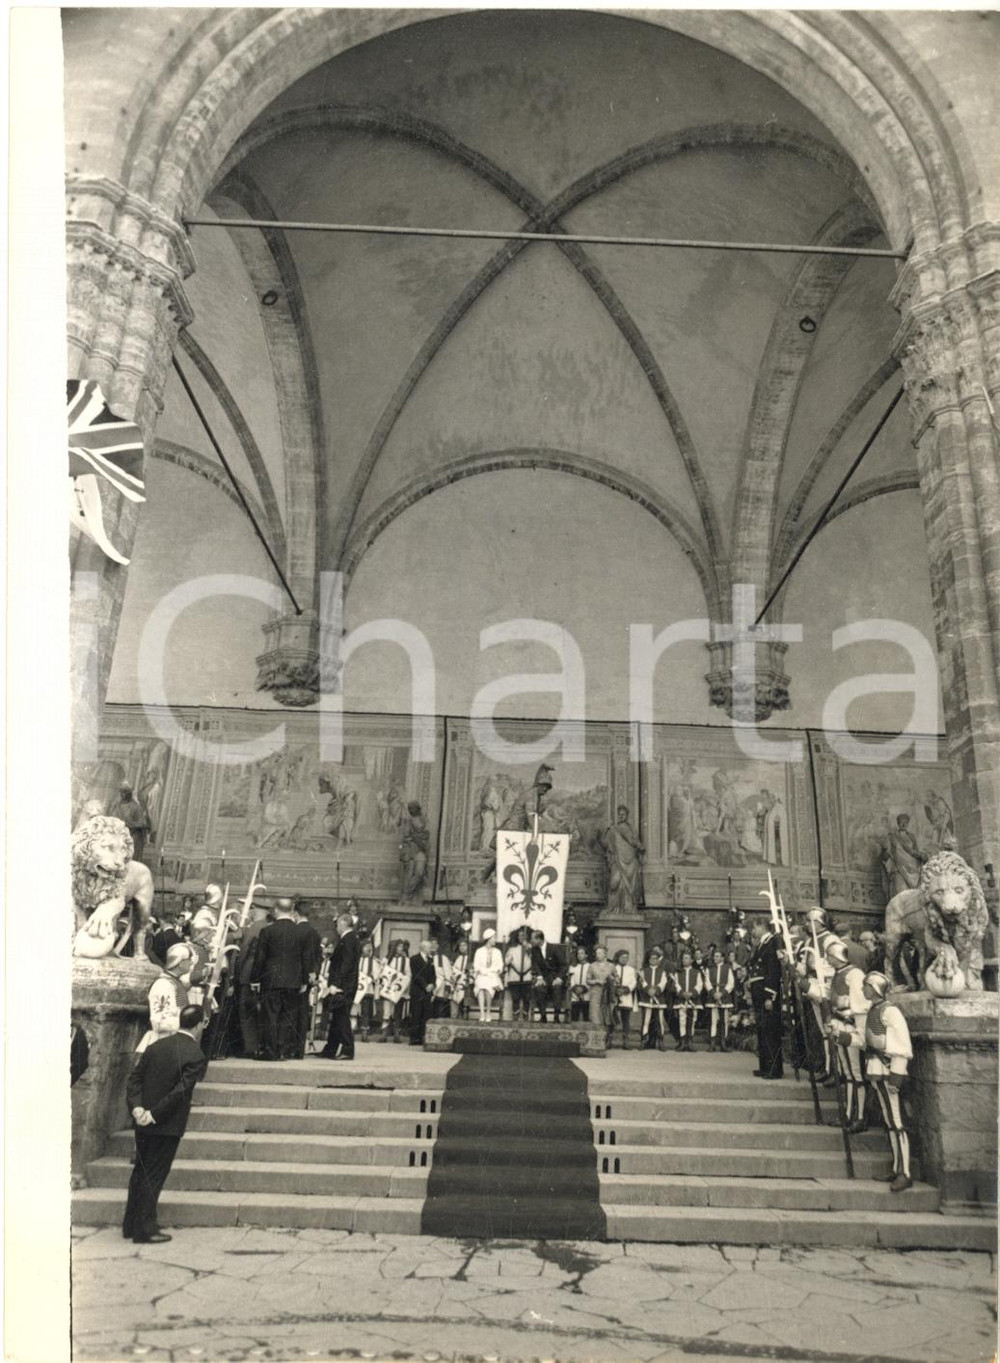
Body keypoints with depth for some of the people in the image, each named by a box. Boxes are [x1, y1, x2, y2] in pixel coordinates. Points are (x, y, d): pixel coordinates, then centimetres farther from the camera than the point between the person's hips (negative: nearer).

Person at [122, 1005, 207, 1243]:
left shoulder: (155, 1046, 3)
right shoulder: (196, 1057, -16)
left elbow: (134, 1079, 0)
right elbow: (179, 1091, -22)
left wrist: (136, 1107, -8)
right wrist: (154, 1114, -16)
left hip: (143, 1123, 6)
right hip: (167, 1126, -6)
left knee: (140, 1171, 20)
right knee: (154, 1176, 5)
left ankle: (130, 1225, 29)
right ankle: (145, 1230, 12)